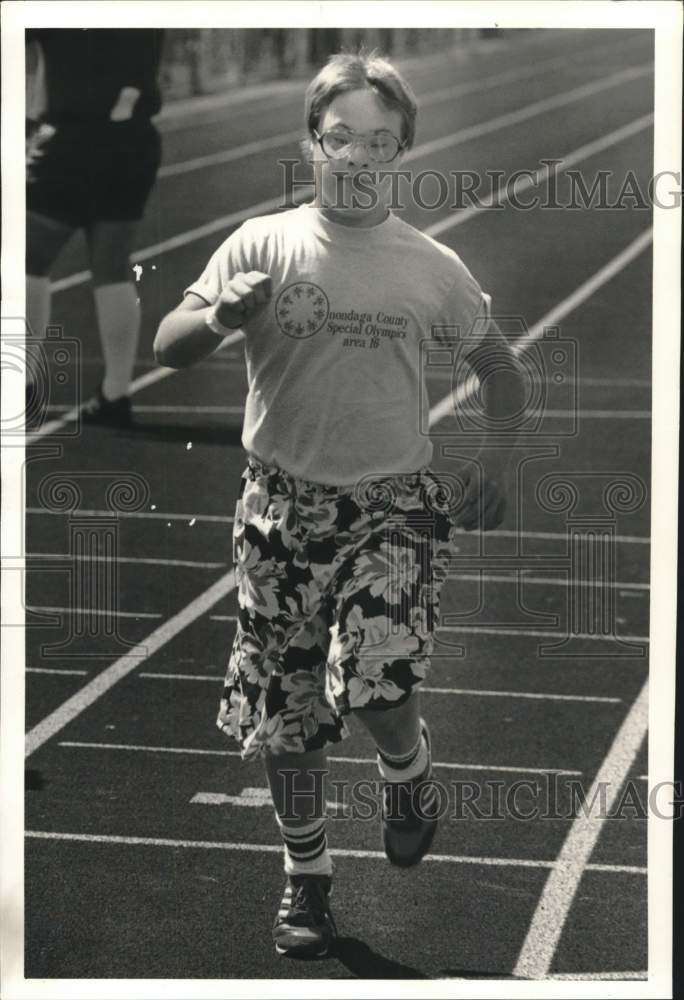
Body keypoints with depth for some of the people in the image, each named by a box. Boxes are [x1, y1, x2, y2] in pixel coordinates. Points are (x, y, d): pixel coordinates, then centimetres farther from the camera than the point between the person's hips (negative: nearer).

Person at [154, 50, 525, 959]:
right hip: (283, 503, 1)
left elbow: (495, 360, 14)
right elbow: (167, 348, -9)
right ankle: (306, 878, 27)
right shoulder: (263, 245, -5)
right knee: (285, 712, 7)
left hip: (394, 501, -1)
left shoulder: (431, 267, -2)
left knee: (374, 680, -22)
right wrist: (221, 316, -29)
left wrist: (498, 457, 5)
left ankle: (409, 772, 13)